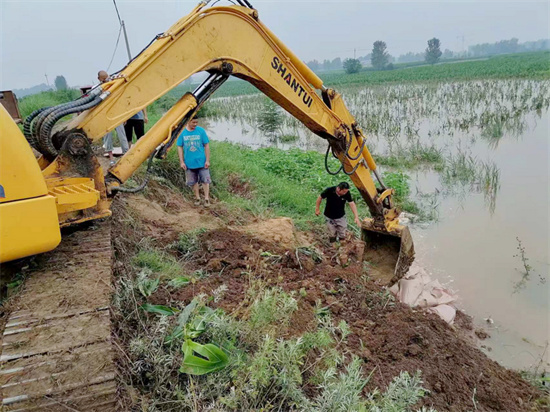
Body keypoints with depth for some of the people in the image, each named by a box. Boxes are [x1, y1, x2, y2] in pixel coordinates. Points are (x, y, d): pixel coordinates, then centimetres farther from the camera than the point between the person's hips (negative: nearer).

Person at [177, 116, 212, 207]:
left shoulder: (201, 130, -5)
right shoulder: (182, 132, -3)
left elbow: (206, 146, -1)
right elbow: (179, 147, 3)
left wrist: (207, 160, -5)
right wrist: (181, 162, -1)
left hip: (202, 161, -1)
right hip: (189, 163, 1)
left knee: (205, 180, 2)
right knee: (193, 182, 12)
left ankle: (207, 199, 12)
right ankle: (197, 198, 27)